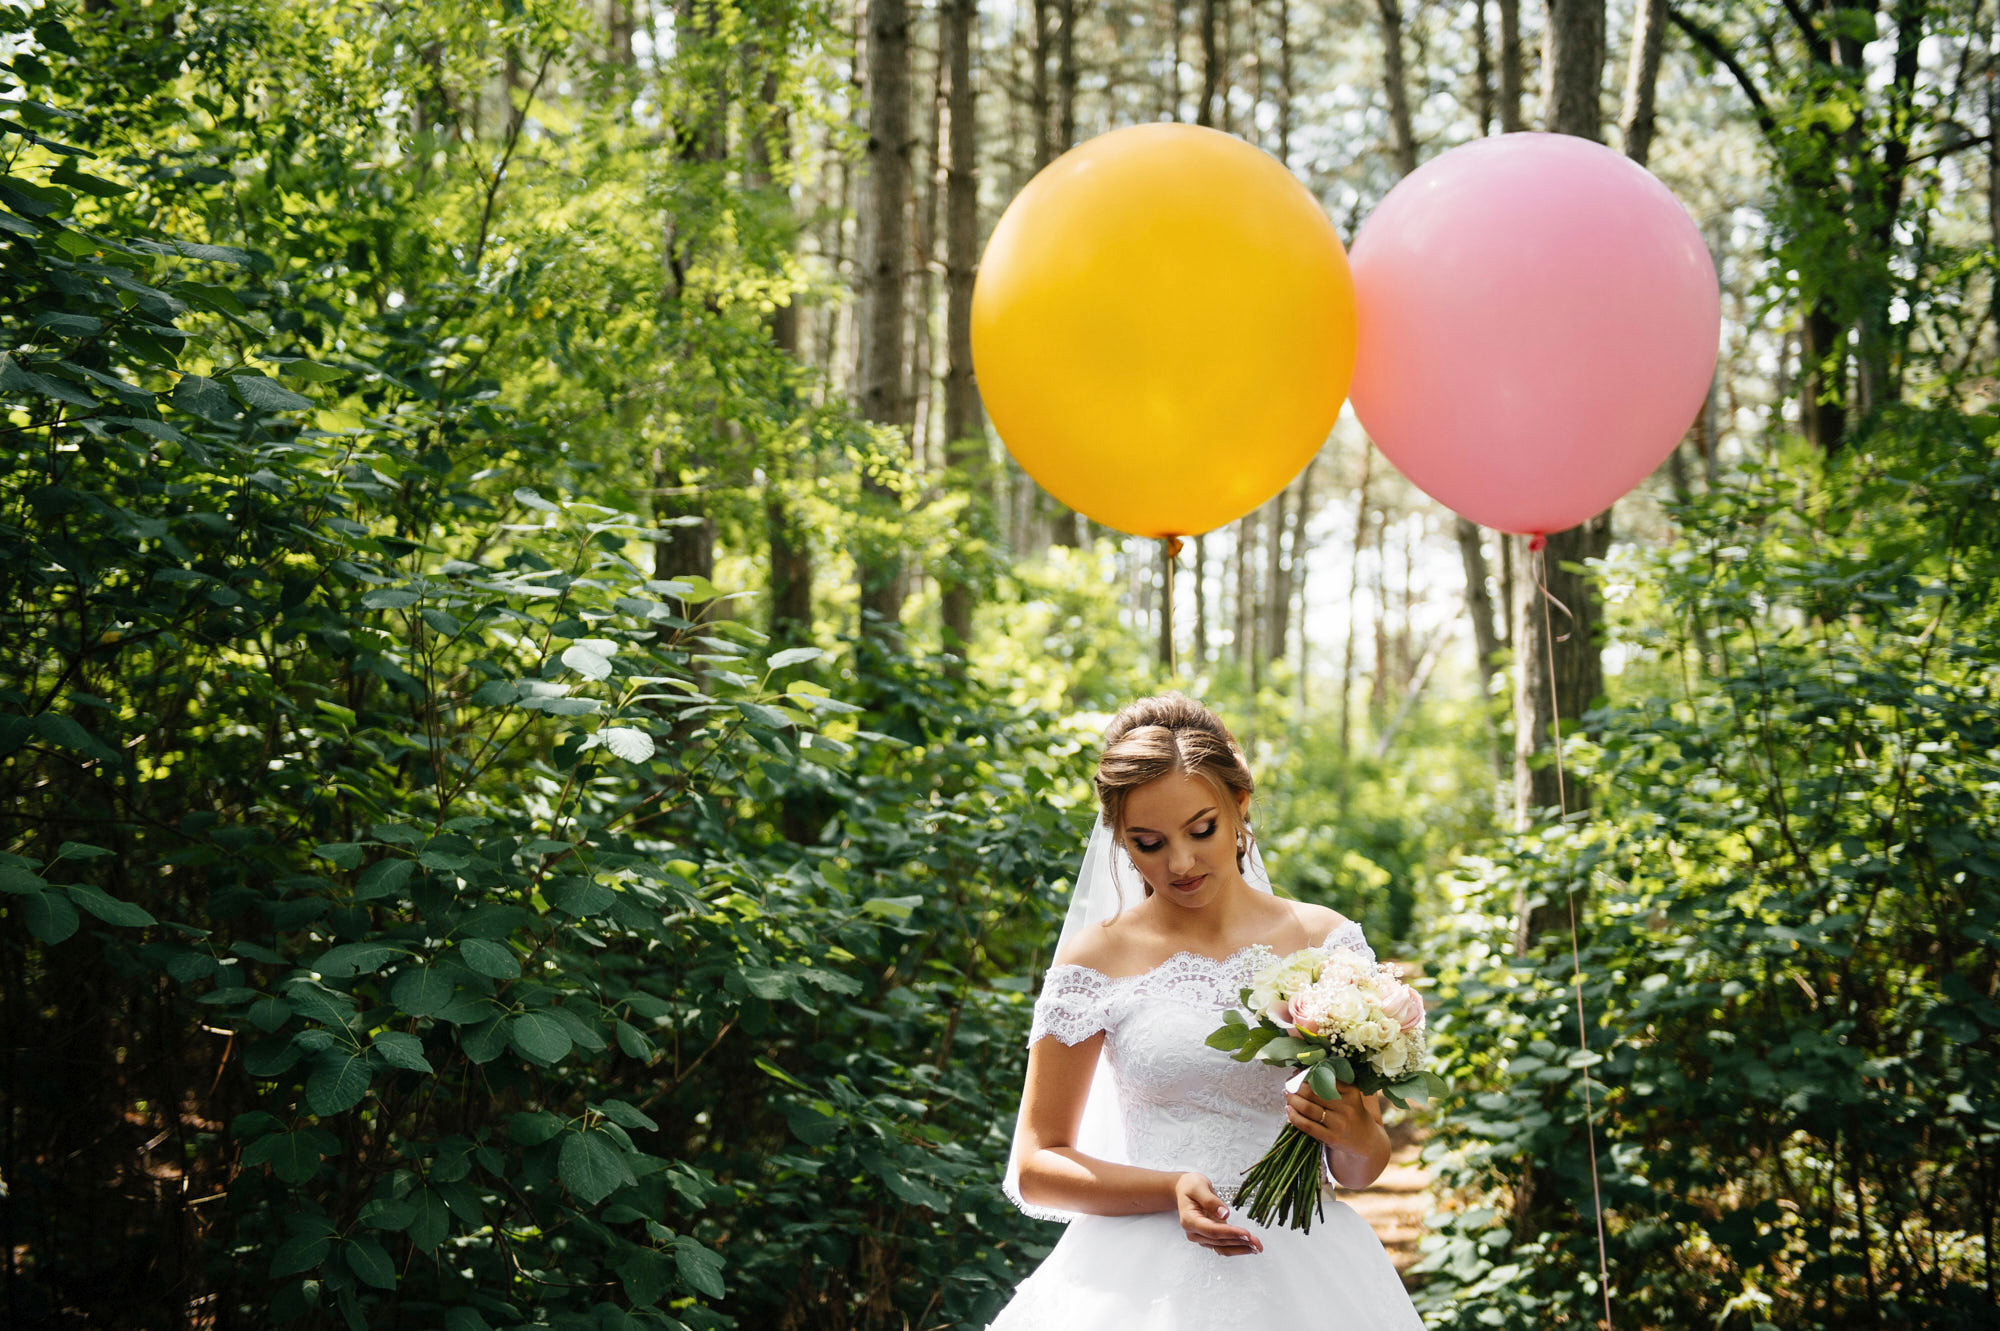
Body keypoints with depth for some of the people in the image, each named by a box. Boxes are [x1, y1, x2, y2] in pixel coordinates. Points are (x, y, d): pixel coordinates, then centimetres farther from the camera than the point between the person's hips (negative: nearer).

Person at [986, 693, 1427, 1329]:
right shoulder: (1097, 961, 0)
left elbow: (1359, 1172, 11)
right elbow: (1034, 1168, 2)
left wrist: (1357, 1140, -12)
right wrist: (1171, 1188, -13)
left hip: (1301, 1271, 1)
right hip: (1144, 1277, -1)